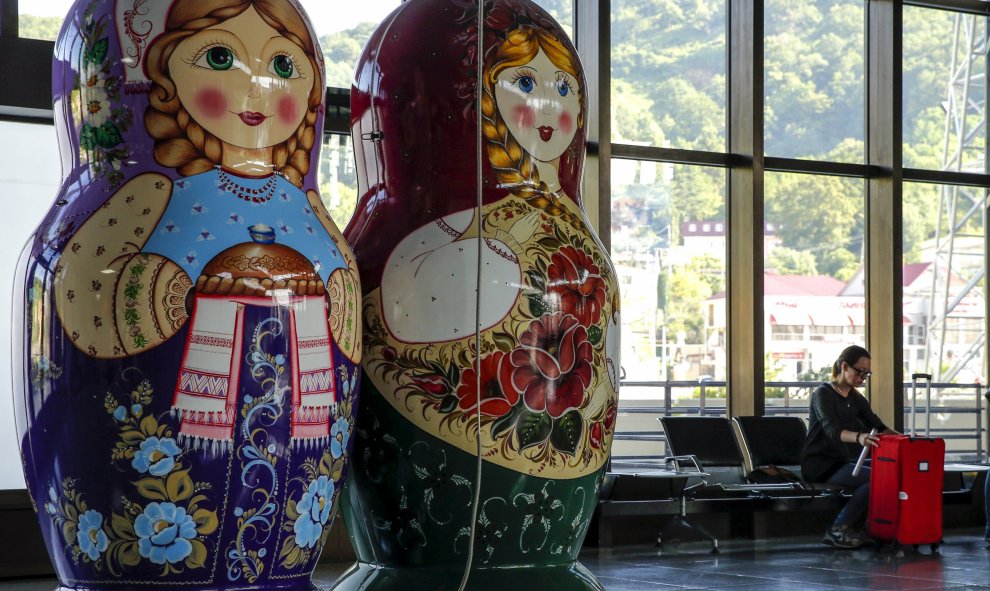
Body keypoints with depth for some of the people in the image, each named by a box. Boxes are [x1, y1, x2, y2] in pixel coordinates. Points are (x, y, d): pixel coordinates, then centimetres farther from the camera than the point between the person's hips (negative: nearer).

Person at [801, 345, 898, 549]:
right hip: (820, 465, -8)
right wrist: (858, 437, -48)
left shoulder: (856, 398, 15)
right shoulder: (823, 394, -10)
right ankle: (838, 530, -17)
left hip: (841, 462, 8)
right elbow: (831, 429, -28)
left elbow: (879, 427, 3)